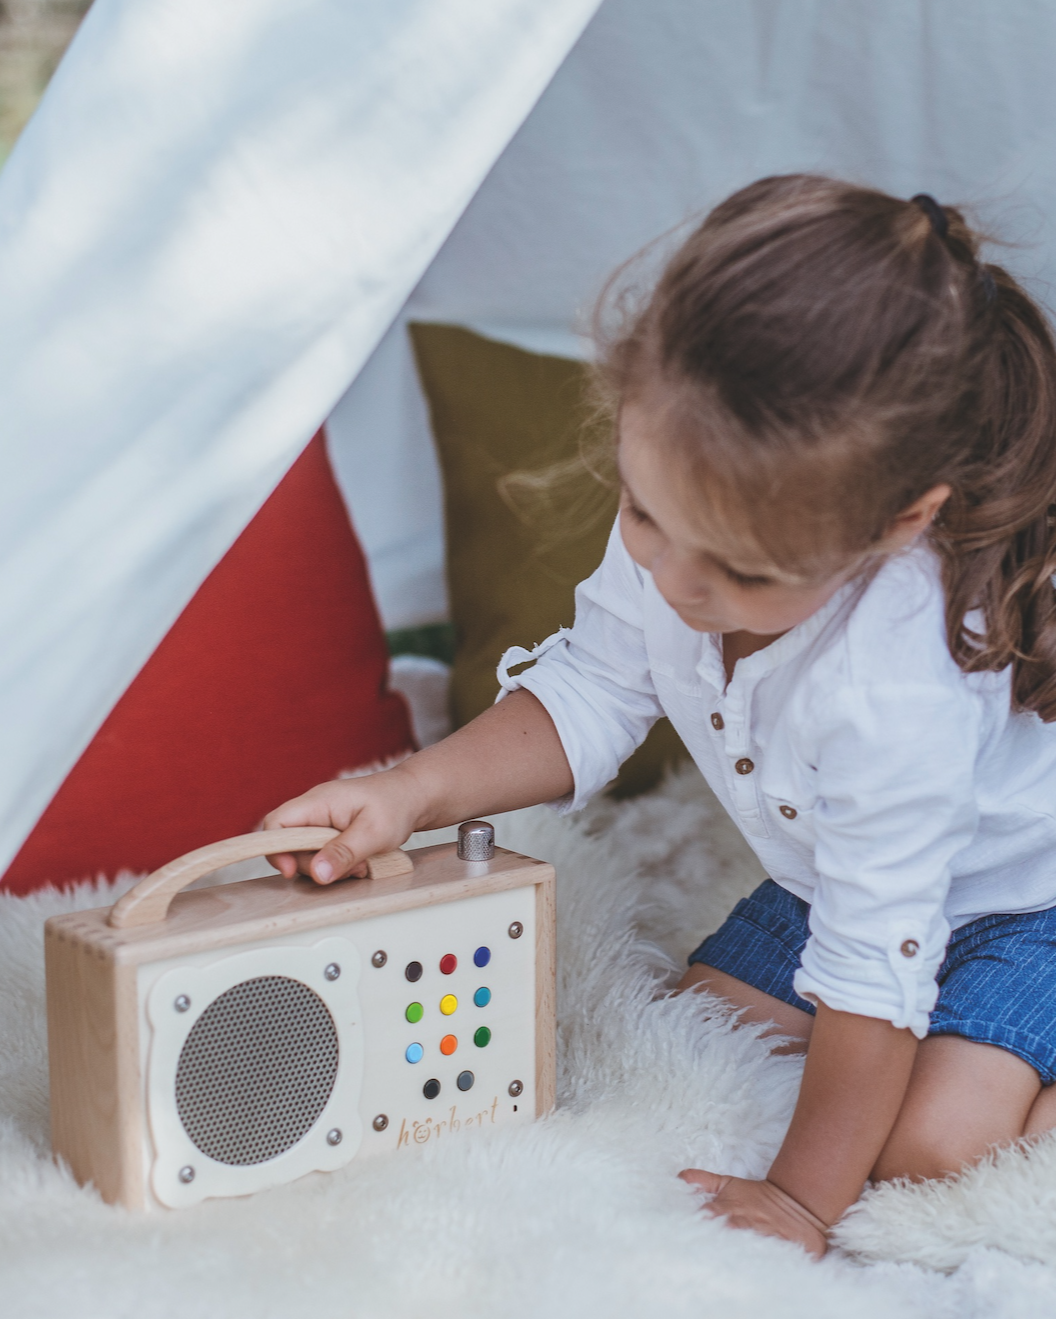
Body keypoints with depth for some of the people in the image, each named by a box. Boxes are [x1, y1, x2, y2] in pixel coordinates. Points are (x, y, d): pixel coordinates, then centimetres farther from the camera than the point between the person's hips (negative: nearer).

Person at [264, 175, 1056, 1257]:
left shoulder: (893, 692, -43)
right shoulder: (674, 521, -24)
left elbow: (874, 962, -34)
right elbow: (589, 694, -8)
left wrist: (801, 1199, -25)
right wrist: (412, 790, -21)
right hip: (836, 873, 7)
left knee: (928, 1146, -23)